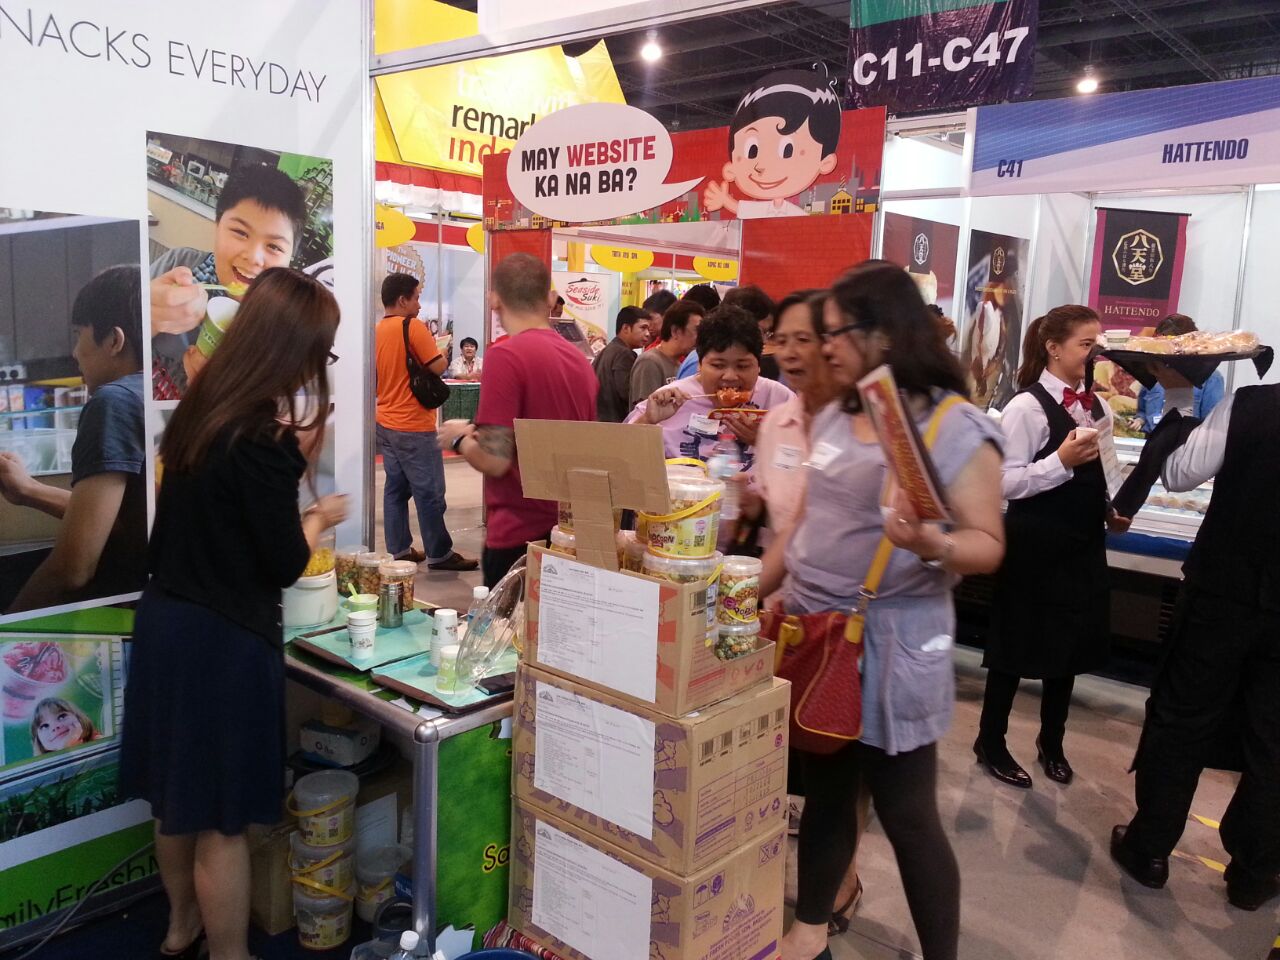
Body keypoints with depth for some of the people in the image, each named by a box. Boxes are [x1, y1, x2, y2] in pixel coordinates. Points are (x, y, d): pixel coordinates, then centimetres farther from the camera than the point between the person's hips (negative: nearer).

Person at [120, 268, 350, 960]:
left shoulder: (200, 411, 1)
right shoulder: (261, 442, -23)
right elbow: (283, 564, -16)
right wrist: (320, 518, 2)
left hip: (163, 624, 9)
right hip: (223, 645, -9)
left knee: (178, 797, 24)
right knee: (223, 818, 7)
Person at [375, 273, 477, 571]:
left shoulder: (377, 331, 9)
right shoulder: (412, 327, -15)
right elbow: (438, 366, -17)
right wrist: (439, 347, 1)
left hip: (385, 422, 8)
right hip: (413, 425, -8)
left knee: (396, 487, 11)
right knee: (429, 492, -2)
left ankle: (400, 550, 16)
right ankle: (439, 554, 4)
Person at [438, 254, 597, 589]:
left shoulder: (506, 355, -15)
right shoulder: (579, 359, 6)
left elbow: (494, 460, -19)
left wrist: (459, 438, 2)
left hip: (520, 536, -7)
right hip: (570, 532, 7)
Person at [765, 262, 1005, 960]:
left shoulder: (957, 428, -11)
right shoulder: (832, 418, 9)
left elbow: (988, 543, -13)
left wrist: (932, 544, -34)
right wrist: (752, 594, 15)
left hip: (891, 644, -6)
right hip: (811, 634, 6)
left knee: (907, 812, 3)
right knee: (824, 790, 16)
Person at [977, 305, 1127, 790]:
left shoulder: (1097, 407, 8)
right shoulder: (1027, 406, -14)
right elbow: (1005, 482, -19)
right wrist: (1061, 461, -28)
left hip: (1083, 544, 7)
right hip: (1035, 546, -7)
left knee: (1072, 643, 15)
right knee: (1018, 645, 4)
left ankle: (1051, 743, 33)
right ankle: (991, 742, 22)